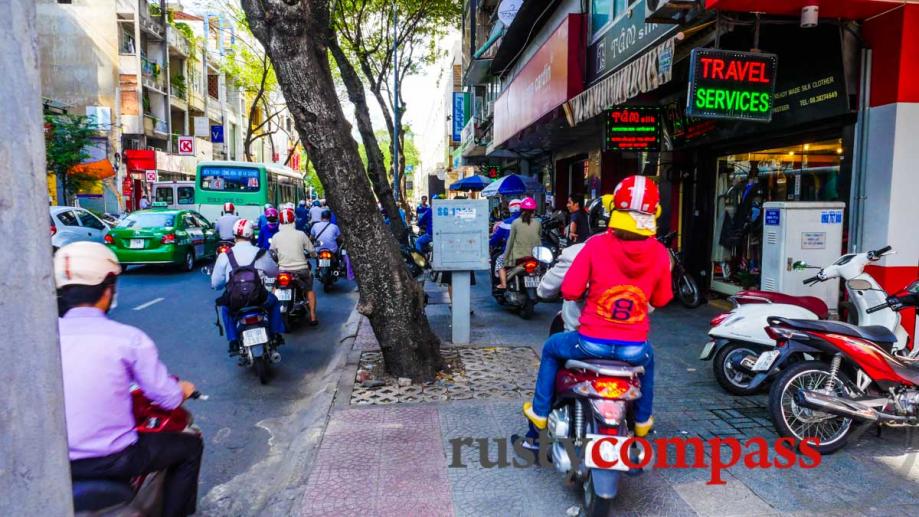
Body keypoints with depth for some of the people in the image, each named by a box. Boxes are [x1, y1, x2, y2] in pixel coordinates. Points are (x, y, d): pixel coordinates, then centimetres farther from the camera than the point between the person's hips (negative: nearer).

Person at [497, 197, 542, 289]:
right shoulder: (538, 223, 0)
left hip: (518, 256, -2)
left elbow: (510, 241, -2)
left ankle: (503, 284, 6)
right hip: (534, 256, 2)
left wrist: (505, 257, 4)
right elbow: (540, 239, 8)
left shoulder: (516, 223, -4)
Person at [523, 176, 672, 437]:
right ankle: (642, 420, 49)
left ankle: (539, 412, 36)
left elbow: (570, 291, -12)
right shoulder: (660, 253, -7)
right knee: (647, 359, 39)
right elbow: (660, 300, 5)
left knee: (551, 348, 29)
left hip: (591, 343, -2)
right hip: (633, 347, 2)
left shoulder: (596, 244, -14)